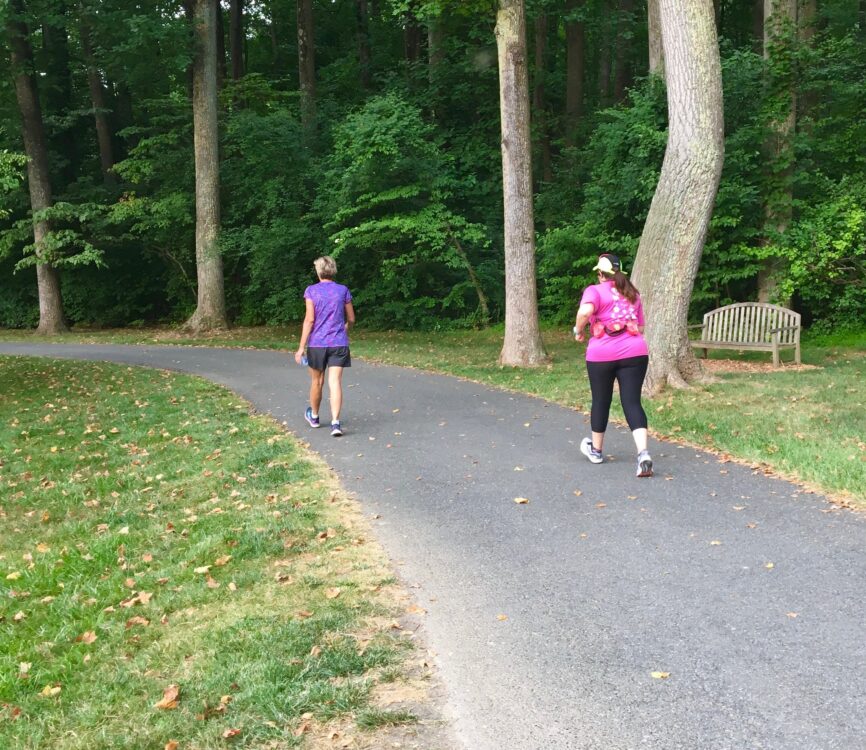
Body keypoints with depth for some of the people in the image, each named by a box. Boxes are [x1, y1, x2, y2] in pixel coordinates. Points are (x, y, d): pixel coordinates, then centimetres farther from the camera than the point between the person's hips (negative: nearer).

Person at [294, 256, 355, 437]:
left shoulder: (311, 291, -4)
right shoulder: (343, 290, 3)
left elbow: (309, 319, -10)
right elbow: (351, 319, 10)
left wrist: (301, 347, -7)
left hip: (317, 343, -1)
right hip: (339, 344, 1)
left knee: (317, 382, 15)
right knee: (335, 382, -4)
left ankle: (314, 416, 35)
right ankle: (335, 422, -17)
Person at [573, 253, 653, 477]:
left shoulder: (595, 290, 0)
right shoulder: (632, 293, 19)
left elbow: (585, 311, -21)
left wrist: (579, 331, -5)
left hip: (602, 355, -3)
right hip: (635, 352, 3)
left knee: (601, 402, 14)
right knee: (632, 402, -1)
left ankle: (596, 450, 32)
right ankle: (643, 453, -21)